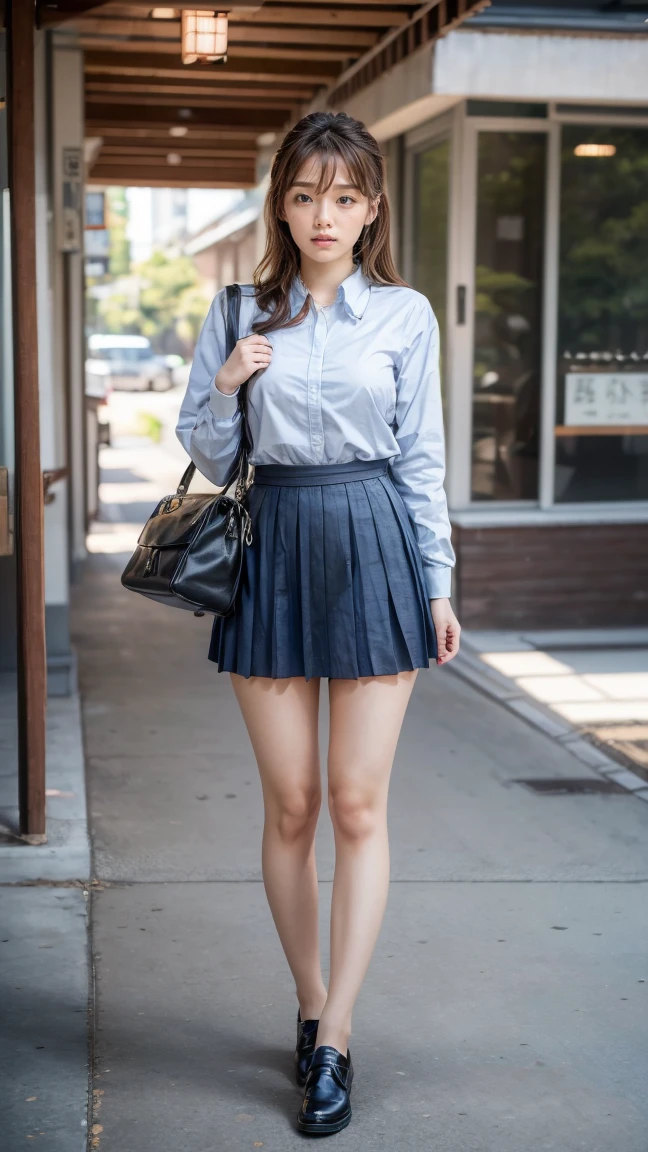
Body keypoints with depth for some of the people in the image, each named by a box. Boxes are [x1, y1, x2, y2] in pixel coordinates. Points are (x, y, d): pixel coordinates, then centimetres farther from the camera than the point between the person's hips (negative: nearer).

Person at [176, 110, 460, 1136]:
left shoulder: (405, 315, 3)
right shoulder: (240, 314, 5)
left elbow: (422, 459, 7)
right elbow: (207, 458, 8)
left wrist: (438, 584, 4)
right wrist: (227, 387, -11)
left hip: (374, 544, -1)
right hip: (274, 548, 1)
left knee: (359, 804, -1)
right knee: (291, 805, 5)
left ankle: (332, 1040, 7)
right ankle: (313, 1006, 23)